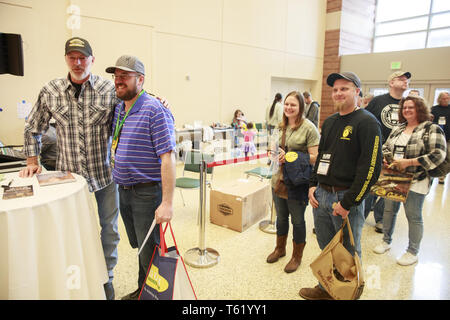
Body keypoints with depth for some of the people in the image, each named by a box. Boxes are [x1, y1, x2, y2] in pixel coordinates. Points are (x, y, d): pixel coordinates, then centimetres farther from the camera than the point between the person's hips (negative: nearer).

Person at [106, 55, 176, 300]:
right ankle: (142, 291, 42)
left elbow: (168, 157, -23)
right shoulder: (118, 109, 9)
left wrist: (167, 202, -26)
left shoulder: (155, 110, -16)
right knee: (138, 247, 22)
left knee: (150, 253, 6)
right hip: (123, 191, 8)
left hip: (147, 193, -8)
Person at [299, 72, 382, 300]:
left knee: (348, 253, 11)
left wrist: (348, 203, -18)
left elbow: (371, 168, -17)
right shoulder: (329, 122, 13)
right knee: (326, 249, 19)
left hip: (347, 197, -7)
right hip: (321, 195, 7)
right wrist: (313, 185, 9)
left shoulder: (367, 123, -11)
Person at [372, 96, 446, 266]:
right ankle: (386, 241, 34)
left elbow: (438, 155, -16)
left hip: (415, 181, -6)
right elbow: (385, 147, 17)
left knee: (413, 216, 5)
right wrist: (389, 159, -5)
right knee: (389, 210, 15)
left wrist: (409, 162, -20)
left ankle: (413, 252, 21)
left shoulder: (432, 129, -7)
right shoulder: (398, 129, 12)